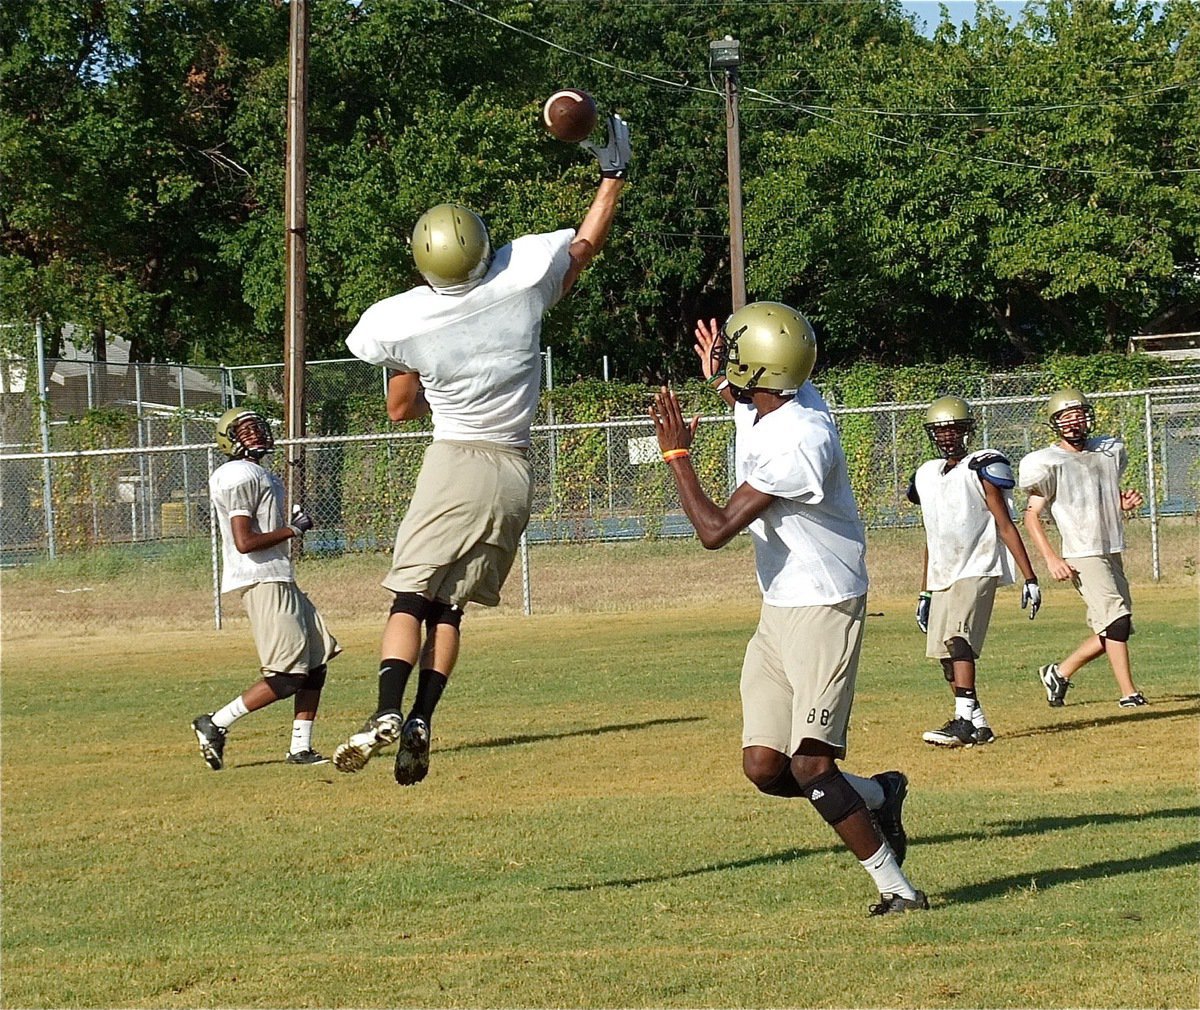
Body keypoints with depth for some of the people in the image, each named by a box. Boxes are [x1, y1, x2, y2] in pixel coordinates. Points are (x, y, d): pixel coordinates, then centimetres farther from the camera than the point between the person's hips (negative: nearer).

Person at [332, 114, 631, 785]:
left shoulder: (401, 321, -8)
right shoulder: (525, 272, -8)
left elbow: (402, 409, 9)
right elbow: (588, 245, 12)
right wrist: (614, 176, 23)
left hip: (456, 462, -3)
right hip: (515, 471, 3)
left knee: (412, 595, 0)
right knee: (451, 605, 8)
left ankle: (389, 712, -19)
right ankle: (421, 723, -2)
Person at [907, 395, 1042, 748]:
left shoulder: (980, 469, -4)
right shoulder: (927, 475, 15)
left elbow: (1006, 526, -6)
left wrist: (1029, 578, -11)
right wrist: (924, 592, 21)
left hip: (977, 569, -7)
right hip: (943, 576, 7)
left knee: (957, 638, -24)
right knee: (944, 652, 1)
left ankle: (964, 720, -32)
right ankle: (977, 725, 8)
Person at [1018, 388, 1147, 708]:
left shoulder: (1109, 452, 12)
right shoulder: (1049, 463, -7)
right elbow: (1032, 515, -6)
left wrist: (1125, 503, 2)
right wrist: (1051, 558, -16)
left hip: (1112, 553, 7)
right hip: (1082, 557, -7)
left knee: (1112, 631, 7)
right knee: (1117, 620, -17)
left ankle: (1059, 673, 22)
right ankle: (1128, 693, -14)